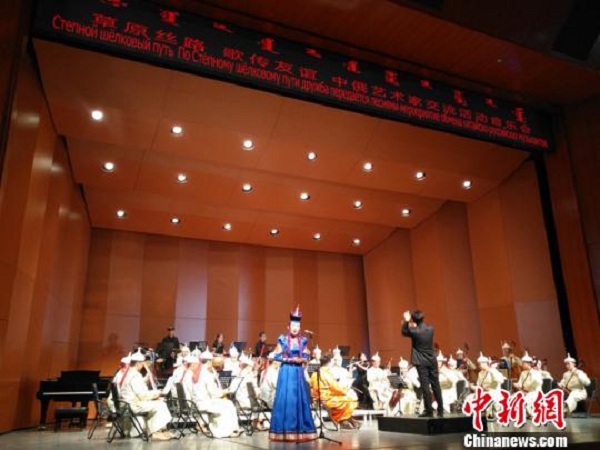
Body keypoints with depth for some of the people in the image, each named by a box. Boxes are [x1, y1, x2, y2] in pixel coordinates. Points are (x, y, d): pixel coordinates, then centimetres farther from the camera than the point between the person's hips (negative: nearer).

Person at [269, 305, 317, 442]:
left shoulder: (302, 341, 8)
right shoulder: (283, 340, 0)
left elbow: (306, 357, 9)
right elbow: (276, 356, -2)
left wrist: (301, 359, -12)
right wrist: (288, 359, -13)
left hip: (298, 372, 3)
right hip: (286, 372, -3)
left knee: (299, 399, 2)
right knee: (285, 398, -5)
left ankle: (299, 429, 8)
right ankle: (284, 430, 1)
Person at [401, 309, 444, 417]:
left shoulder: (414, 331, -14)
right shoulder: (430, 329, -1)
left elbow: (404, 332, 6)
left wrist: (406, 321, 4)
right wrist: (415, 326, 18)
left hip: (421, 362, -4)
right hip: (432, 361, 5)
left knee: (425, 386, -1)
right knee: (436, 386, 9)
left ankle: (429, 411, 1)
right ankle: (440, 410, 14)